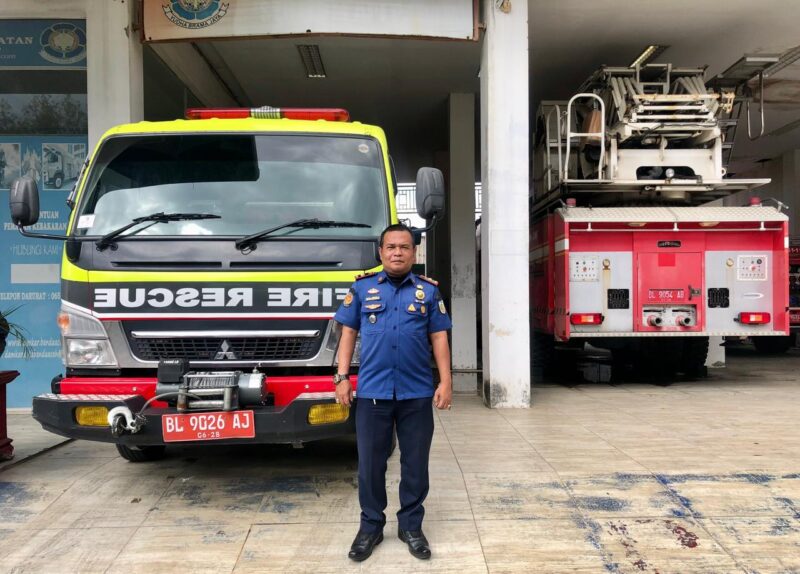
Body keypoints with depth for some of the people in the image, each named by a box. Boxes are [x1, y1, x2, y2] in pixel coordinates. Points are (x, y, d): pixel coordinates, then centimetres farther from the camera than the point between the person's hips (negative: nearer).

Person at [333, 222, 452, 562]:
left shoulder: (429, 290, 6)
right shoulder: (362, 288, 5)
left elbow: (439, 338, 5)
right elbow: (348, 333, 6)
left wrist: (445, 381, -2)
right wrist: (341, 377, -1)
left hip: (417, 393, 1)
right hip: (372, 391, 0)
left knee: (415, 463, 10)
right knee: (370, 464, 8)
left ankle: (411, 526, 26)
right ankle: (371, 526, 24)